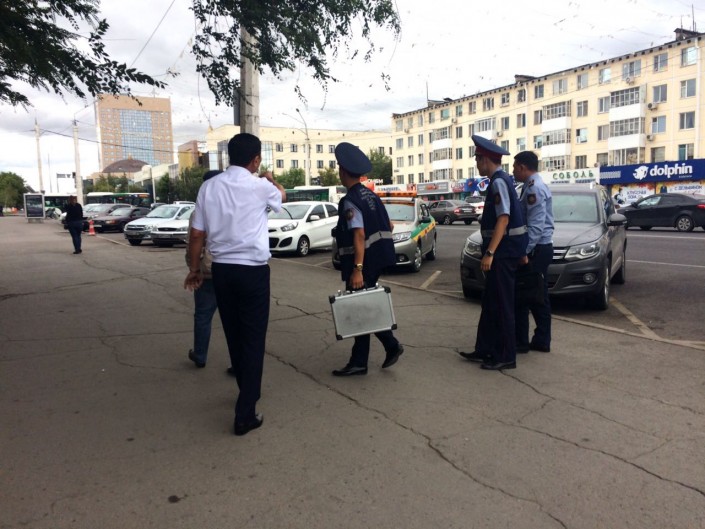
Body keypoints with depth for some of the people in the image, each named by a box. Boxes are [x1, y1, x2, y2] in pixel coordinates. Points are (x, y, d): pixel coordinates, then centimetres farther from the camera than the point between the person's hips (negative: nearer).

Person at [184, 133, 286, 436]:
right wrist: (270, 180, 38)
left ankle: (247, 392, 37)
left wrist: (194, 269, 15)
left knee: (233, 335, 17)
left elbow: (196, 234, 2)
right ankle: (245, 414, 3)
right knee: (253, 339, 2)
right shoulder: (260, 186, -8)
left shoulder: (209, 187, 1)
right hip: (253, 271, -5)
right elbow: (281, 197, 16)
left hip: (221, 270, 5)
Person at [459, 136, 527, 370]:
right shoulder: (500, 180, 13)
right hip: (501, 250, 10)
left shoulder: (499, 181, -17)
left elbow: (504, 219, -25)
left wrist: (490, 252, -27)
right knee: (490, 302, 15)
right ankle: (485, 350, 24)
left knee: (502, 304, -2)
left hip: (503, 251, -10)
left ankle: (506, 356, 9)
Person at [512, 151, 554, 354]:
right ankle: (541, 341, 18)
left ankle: (521, 341, 3)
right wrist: (527, 249, 16)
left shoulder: (534, 188, -16)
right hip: (541, 248, 10)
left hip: (535, 250, -10)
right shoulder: (535, 186, 16)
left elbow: (536, 225, -23)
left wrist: (524, 251, -24)